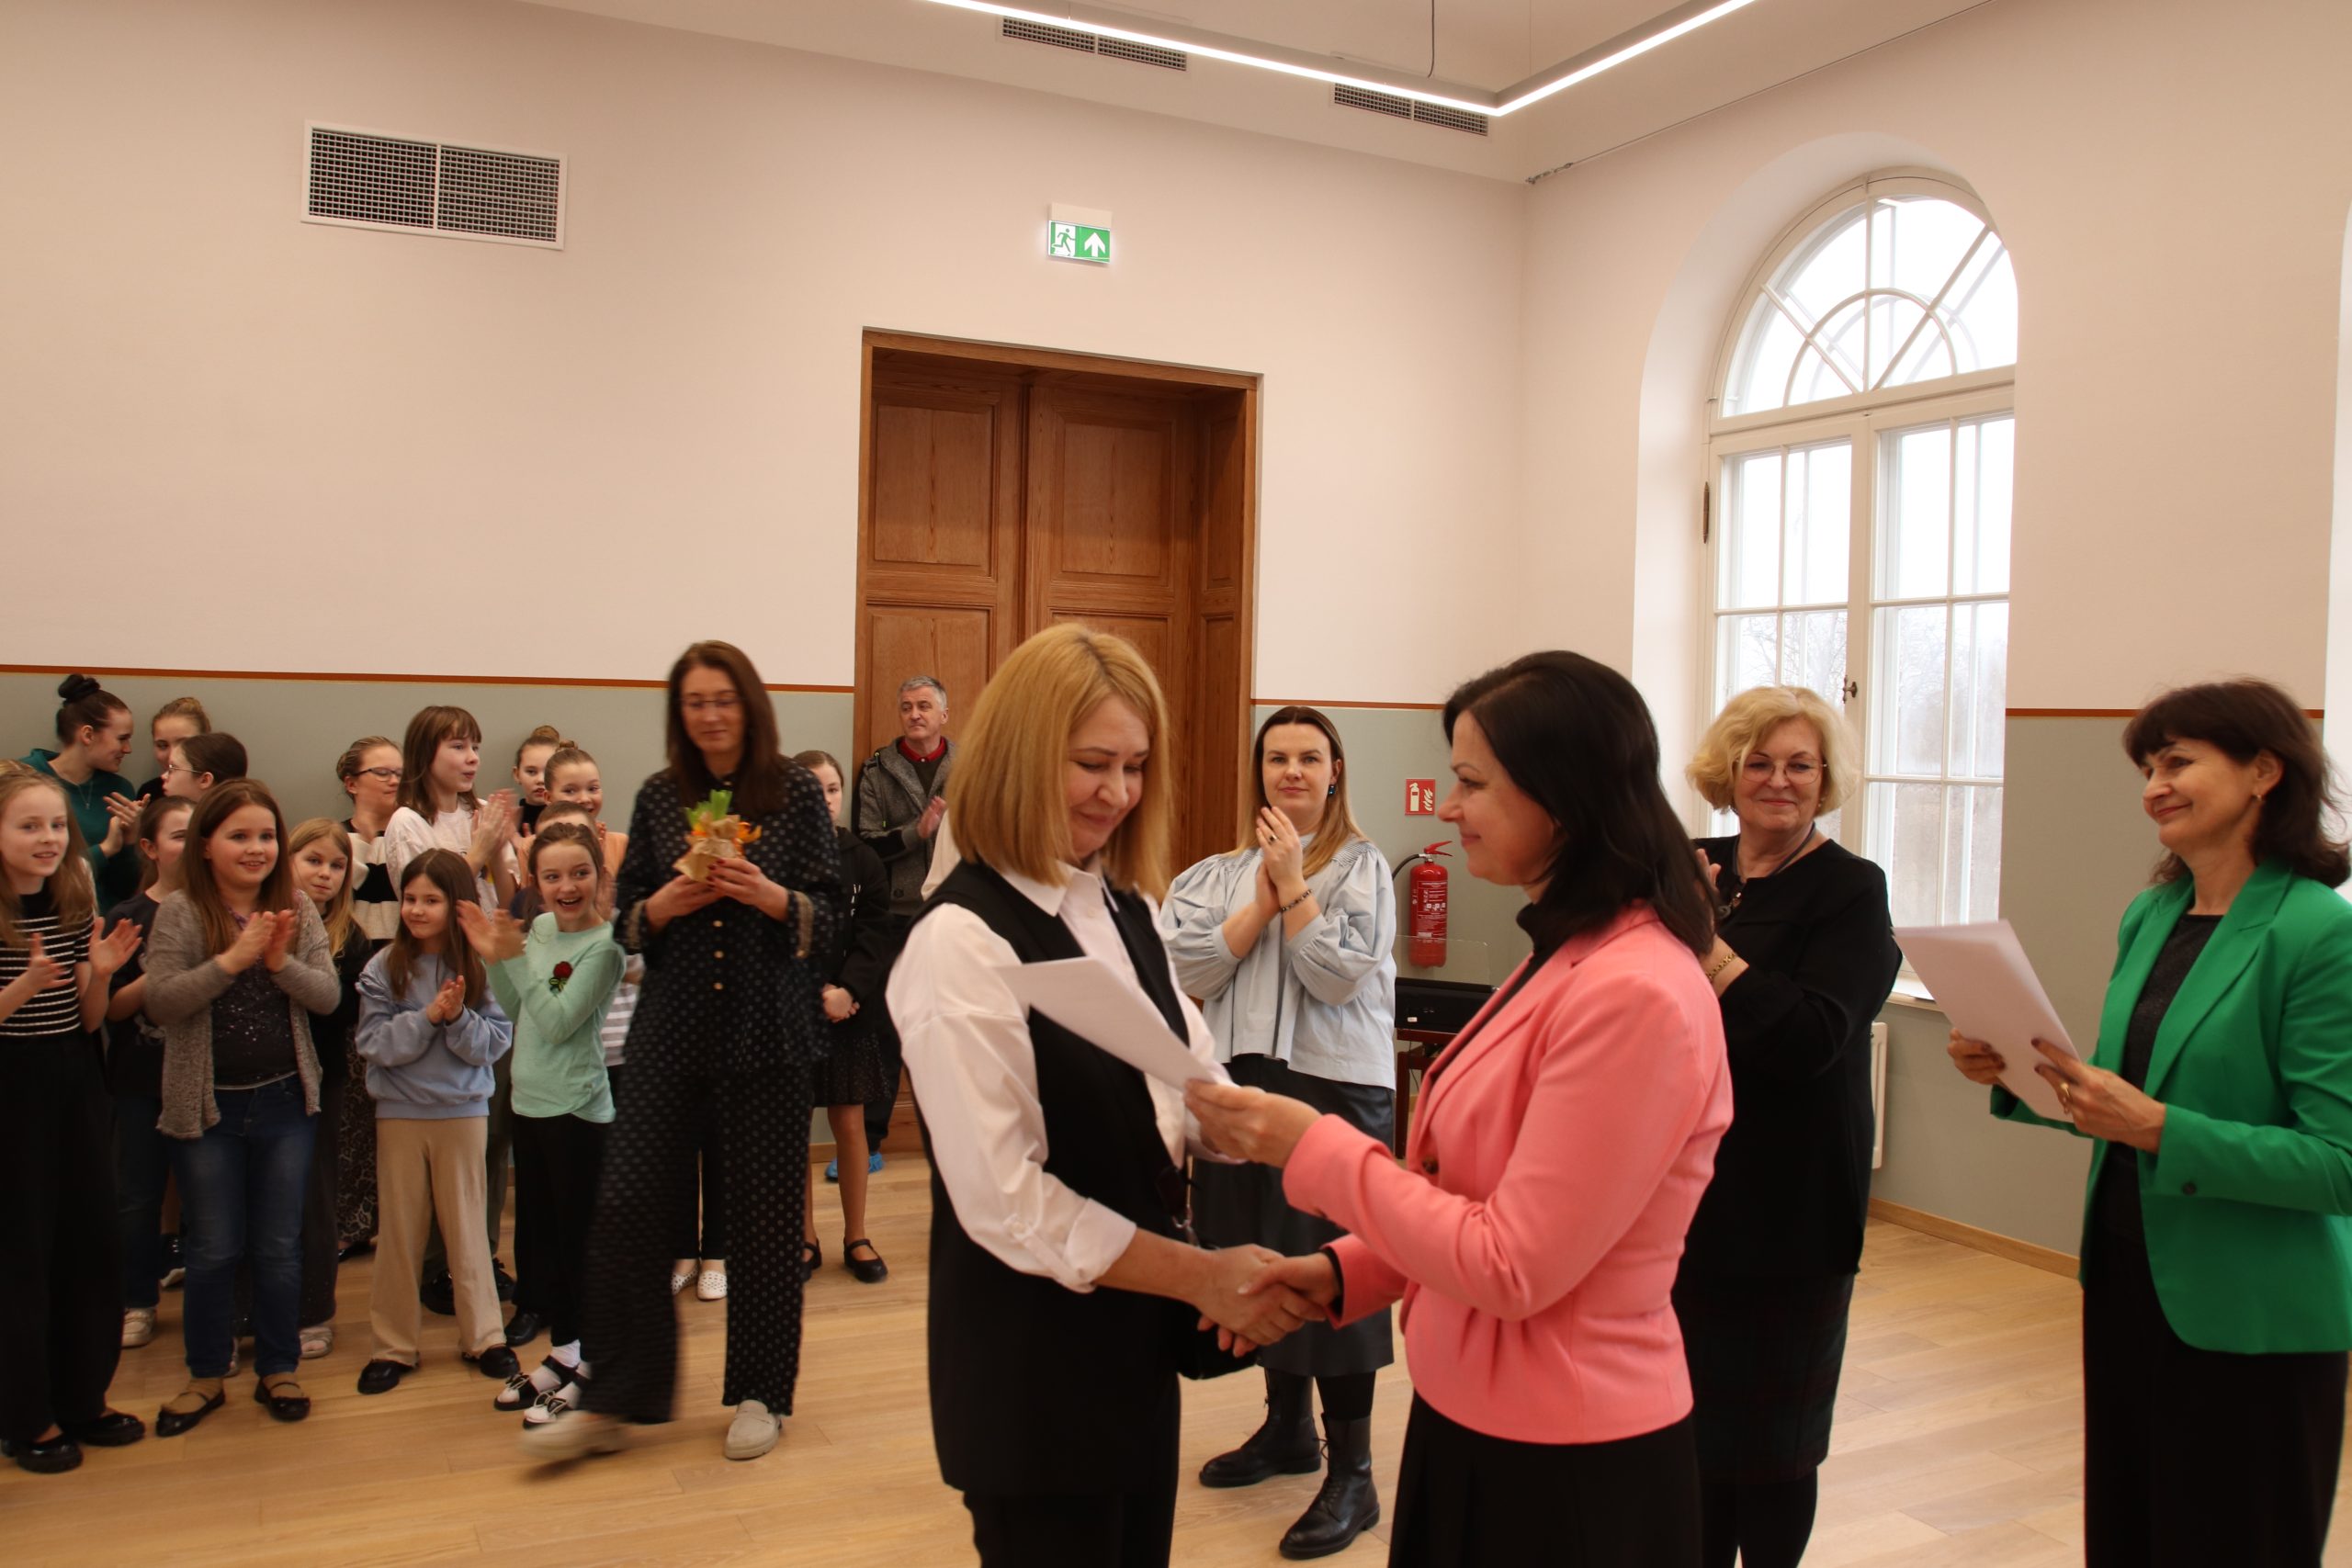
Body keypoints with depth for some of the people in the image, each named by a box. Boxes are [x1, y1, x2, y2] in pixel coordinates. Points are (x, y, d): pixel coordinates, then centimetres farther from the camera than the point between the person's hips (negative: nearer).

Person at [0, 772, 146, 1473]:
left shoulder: (77, 905, 4)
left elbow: (88, 1019, 7)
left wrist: (99, 973, -10)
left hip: (76, 1084, 6)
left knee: (91, 1242, 10)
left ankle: (83, 1399, 25)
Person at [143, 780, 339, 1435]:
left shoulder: (297, 910, -1)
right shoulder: (181, 912, -8)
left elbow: (329, 995, -5)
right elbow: (160, 1001, -16)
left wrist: (282, 962, -22)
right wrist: (233, 958, -25)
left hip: (284, 1102, 2)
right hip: (207, 1106, -2)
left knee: (280, 1248, 11)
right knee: (213, 1250, 10)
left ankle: (278, 1369, 26)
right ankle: (207, 1375, 28)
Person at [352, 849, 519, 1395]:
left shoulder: (481, 966, -6)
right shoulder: (384, 967, -4)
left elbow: (497, 1041, -8)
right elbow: (372, 1042, -10)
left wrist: (459, 1017, -24)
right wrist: (427, 1016, -22)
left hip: (464, 1110, 0)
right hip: (399, 1111, 1)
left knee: (466, 1227, 9)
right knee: (398, 1232, 9)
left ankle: (482, 1336, 20)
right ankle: (393, 1345, 20)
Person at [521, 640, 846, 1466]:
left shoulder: (796, 793, -1)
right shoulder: (659, 798, 7)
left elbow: (832, 914, -2)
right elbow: (628, 920, 10)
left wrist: (770, 896, -19)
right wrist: (664, 904, -11)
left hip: (769, 1029, -2)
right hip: (672, 1027, 2)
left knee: (765, 1212, 5)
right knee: (626, 1204, -1)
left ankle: (759, 1395, 22)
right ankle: (608, 1403, 14)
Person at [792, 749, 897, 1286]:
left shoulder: (862, 859, 2)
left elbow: (876, 934, -3)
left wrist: (846, 989, -16)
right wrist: (819, 991, -14)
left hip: (850, 1011, 1)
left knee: (850, 1125, 6)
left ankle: (855, 1239, 19)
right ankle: (805, 1241, 19)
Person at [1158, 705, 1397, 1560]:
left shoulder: (1360, 865, -3)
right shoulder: (1219, 871, 9)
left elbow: (1340, 976, -13)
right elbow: (1185, 968, -5)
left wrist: (1292, 886, -15)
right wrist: (1262, 898, -10)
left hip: (1336, 1082, -5)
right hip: (1239, 1078, 5)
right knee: (1259, 1256, 14)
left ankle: (1351, 1474, 8)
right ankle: (1287, 1426, 34)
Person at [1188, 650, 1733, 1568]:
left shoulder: (1634, 996, -25)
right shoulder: (1569, 954, 4)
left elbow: (1512, 1267, -23)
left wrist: (1312, 1147, -17)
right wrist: (1345, 1273, 1)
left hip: (1563, 1467, -8)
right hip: (1481, 1418, 8)